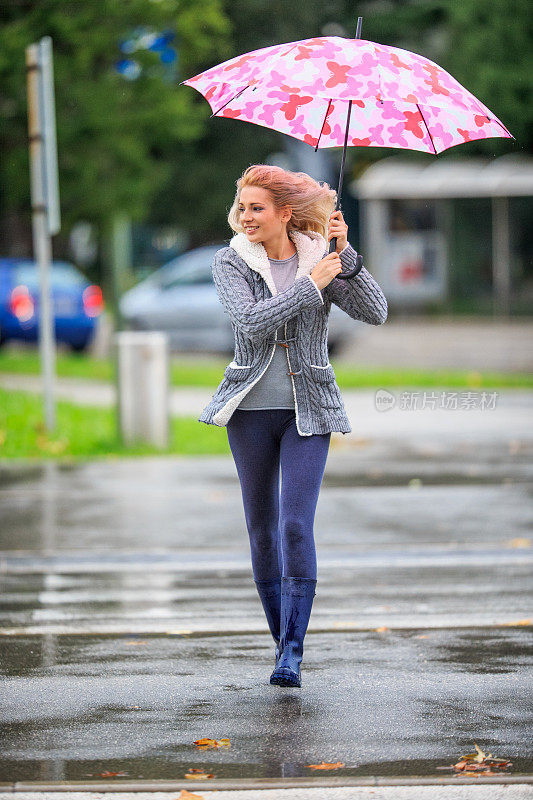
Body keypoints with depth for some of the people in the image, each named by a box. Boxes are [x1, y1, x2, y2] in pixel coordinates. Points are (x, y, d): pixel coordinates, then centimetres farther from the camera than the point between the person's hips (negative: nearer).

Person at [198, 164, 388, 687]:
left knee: (296, 526, -13)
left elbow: (375, 313, -11)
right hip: (251, 409, 1)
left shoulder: (321, 258, 0)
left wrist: (345, 255, -19)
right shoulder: (231, 262, -2)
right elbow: (249, 321, -19)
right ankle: (282, 638, 25)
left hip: (309, 411, -1)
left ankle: (292, 656, -11)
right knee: (261, 528, 9)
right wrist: (310, 286, -19)